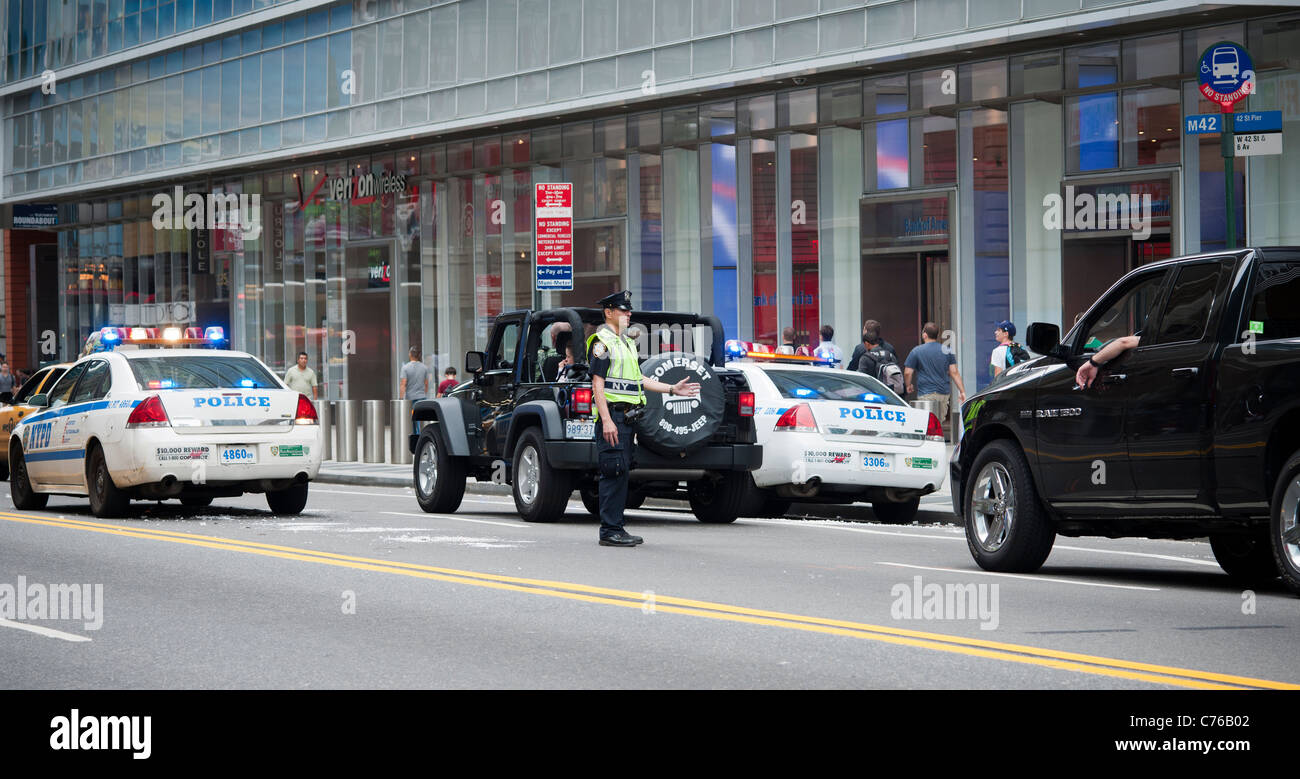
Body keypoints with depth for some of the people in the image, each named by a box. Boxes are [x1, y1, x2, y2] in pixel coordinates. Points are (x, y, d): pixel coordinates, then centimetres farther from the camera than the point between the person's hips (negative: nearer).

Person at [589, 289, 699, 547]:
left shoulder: (626, 342, 20)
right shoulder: (602, 342, -9)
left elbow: (639, 379, 25)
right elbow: (598, 385, -15)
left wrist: (672, 389, 20)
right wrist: (607, 420, -22)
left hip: (626, 416, 10)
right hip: (612, 413, -10)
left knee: (621, 472, 10)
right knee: (614, 472, -11)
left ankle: (616, 528, 15)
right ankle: (610, 531, -10)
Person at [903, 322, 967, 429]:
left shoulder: (916, 351, -3)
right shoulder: (947, 351, 7)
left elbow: (907, 373, -3)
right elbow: (954, 373, 4)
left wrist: (909, 385, 16)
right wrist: (962, 391, 6)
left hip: (926, 394, -4)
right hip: (944, 393, 4)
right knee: (939, 423, 15)